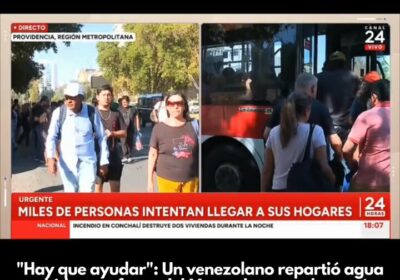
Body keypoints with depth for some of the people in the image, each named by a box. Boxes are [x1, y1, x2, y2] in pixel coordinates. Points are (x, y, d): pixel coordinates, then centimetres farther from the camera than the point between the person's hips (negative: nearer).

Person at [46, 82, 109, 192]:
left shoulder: (92, 112, -6)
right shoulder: (59, 112, -7)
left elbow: (101, 137, 2)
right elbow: (52, 137, -7)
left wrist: (104, 161, 3)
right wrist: (51, 157, -22)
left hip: (88, 161, -1)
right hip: (66, 162, 1)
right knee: (70, 191, 11)